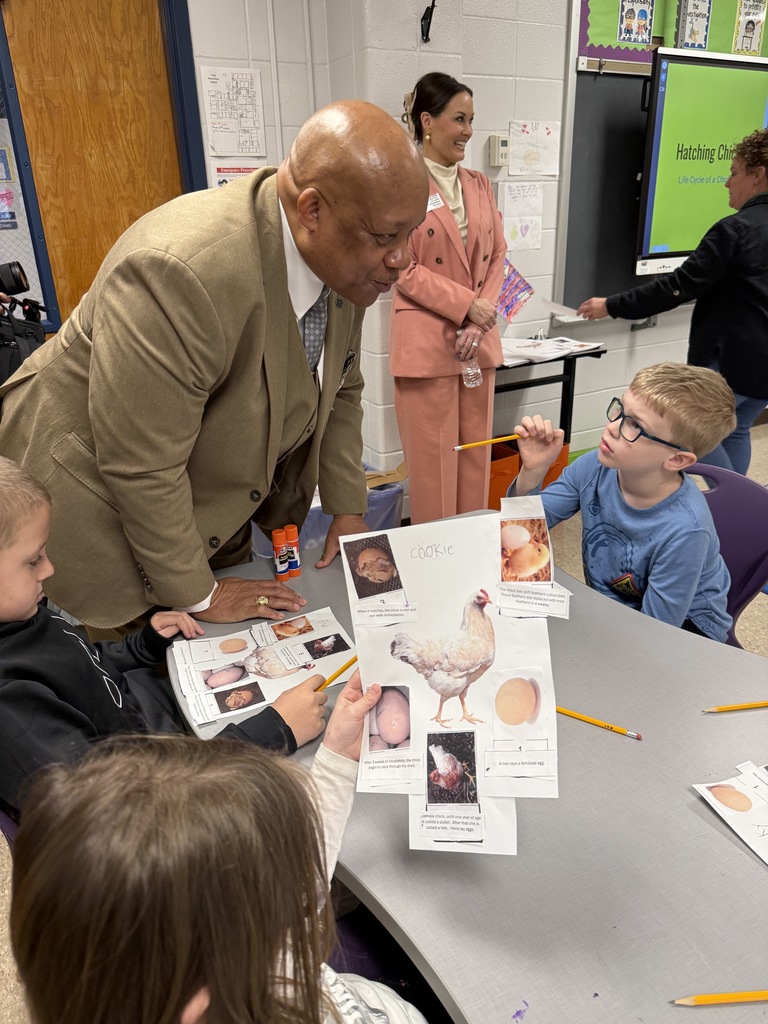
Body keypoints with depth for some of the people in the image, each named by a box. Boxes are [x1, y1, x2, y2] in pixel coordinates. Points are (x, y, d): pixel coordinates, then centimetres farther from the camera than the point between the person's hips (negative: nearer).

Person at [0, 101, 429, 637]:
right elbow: (142, 471, -29)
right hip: (103, 501, -6)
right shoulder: (180, 274, -36)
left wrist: (348, 509, 3)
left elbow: (339, 391, 6)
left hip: (218, 505, 7)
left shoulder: (347, 260, -10)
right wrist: (196, 596, -18)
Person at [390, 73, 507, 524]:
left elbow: (497, 257, 10)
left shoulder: (480, 185, 14)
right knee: (433, 459, 1)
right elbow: (402, 268, -10)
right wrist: (468, 306, -14)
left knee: (476, 455, 11)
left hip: (479, 340, 6)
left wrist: (480, 322, -6)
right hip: (426, 341, -6)